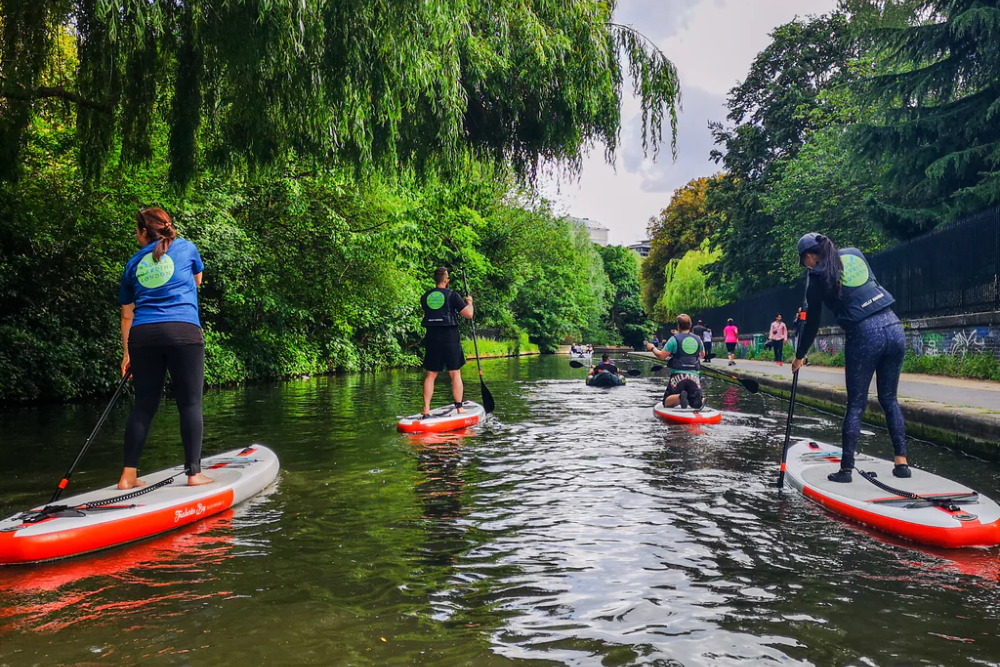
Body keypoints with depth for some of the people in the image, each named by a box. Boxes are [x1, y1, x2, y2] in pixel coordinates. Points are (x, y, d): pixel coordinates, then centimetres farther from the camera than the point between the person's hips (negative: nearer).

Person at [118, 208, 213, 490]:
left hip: (142, 336, 3)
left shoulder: (133, 263, 17)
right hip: (183, 331, -3)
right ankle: (194, 473, 1)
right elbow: (197, 280, 30)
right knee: (190, 403, 1)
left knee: (143, 405, 10)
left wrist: (126, 353, 22)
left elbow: (127, 315, 18)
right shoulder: (186, 247, 11)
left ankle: (128, 475, 11)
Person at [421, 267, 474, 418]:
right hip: (450, 339, -3)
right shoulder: (452, 295, -6)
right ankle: (459, 408, 7)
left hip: (431, 339, 3)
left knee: (430, 375, 8)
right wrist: (469, 302, 12)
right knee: (455, 374, 6)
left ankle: (426, 410, 5)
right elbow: (468, 314, -7)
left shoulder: (425, 297, 7)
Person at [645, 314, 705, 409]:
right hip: (695, 376, 3)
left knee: (667, 403, 4)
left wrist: (652, 348, 11)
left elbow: (661, 355, -7)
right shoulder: (698, 339, 9)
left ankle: (679, 397, -28)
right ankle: (702, 400, -23)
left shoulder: (674, 339, -5)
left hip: (678, 375, -3)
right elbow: (702, 355, 26)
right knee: (696, 404, 13)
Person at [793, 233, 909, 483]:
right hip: (894, 327, 5)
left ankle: (846, 468, 6)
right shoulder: (855, 254, 13)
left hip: (864, 336, -5)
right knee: (889, 399, 15)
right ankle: (901, 462, 15)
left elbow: (812, 324, 5)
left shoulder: (817, 277, 0)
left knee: (856, 404, 3)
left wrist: (800, 356, 17)